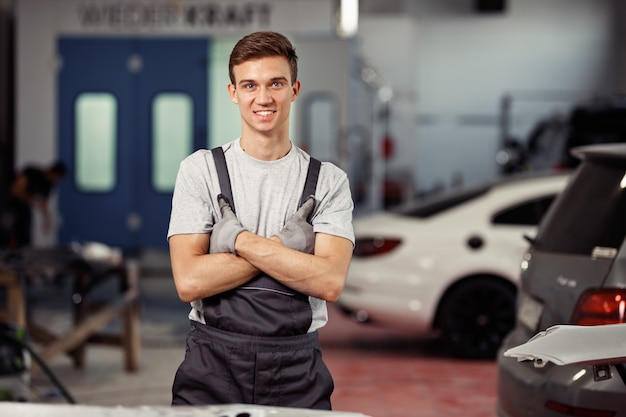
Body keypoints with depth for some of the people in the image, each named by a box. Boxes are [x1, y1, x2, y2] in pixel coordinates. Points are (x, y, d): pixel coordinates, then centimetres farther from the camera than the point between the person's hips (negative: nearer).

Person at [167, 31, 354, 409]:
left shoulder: (329, 181, 3)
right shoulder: (200, 169, 1)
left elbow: (329, 282, -11)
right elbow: (189, 282, -9)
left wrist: (239, 240, -12)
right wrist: (283, 247, -12)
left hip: (296, 368, 0)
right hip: (213, 364, 0)